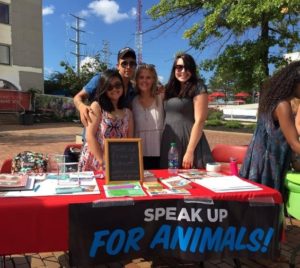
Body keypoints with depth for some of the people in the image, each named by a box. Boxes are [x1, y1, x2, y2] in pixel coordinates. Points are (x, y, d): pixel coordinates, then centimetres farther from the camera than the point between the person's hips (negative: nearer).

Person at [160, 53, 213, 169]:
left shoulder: (198, 88, -5)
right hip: (168, 144, 6)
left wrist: (190, 151, -17)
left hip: (189, 142, -6)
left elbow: (199, 121, -12)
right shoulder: (170, 89, 14)